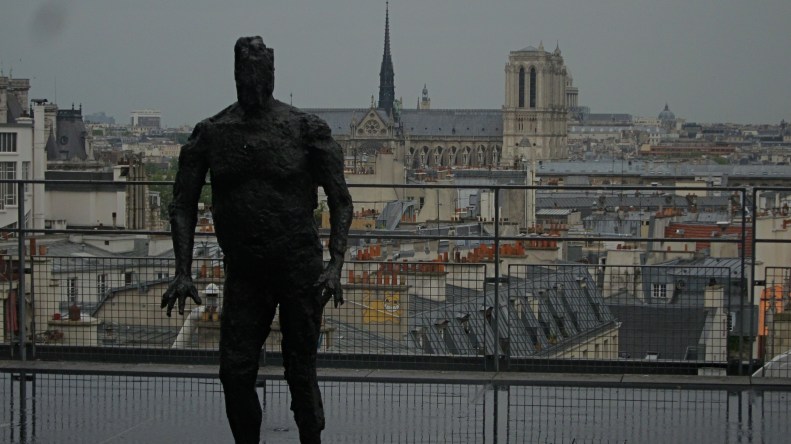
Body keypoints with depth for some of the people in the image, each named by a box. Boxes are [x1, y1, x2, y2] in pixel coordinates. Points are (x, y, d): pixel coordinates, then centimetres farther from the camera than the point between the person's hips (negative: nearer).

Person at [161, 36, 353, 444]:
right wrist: (183, 272, -3)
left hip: (300, 268, -3)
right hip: (243, 271, 3)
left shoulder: (306, 129, -4)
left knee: (300, 372, 2)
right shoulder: (210, 134, 3)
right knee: (235, 372, 0)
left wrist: (335, 265, -14)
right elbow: (183, 205, 7)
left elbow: (340, 201, -2)